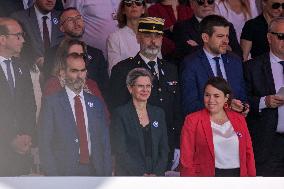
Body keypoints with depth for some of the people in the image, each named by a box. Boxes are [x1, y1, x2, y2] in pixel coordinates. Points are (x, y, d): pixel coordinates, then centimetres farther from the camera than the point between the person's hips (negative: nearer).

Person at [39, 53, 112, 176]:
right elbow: (45, 145, -3)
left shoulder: (96, 103, 13)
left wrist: (107, 174, 3)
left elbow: (104, 142, 13)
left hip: (94, 171, 4)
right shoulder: (51, 102, 0)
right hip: (65, 172, -3)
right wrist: (54, 180, -11)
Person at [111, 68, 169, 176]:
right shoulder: (120, 114, -1)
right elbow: (120, 151, -7)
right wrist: (141, 175, -12)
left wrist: (156, 174, -3)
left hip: (156, 178, 3)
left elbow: (164, 149, 11)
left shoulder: (158, 113, 13)